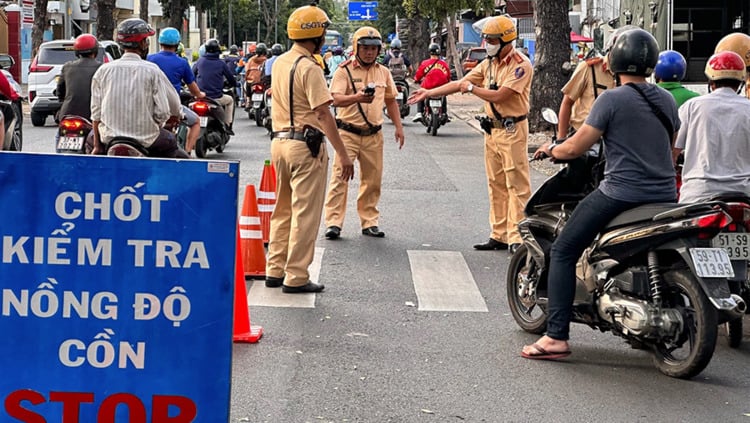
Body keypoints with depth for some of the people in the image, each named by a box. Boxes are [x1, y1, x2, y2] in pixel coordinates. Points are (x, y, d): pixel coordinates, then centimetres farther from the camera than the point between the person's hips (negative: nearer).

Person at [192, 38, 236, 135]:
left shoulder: (200, 61, 1)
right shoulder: (221, 64, -5)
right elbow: (231, 79, 2)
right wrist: (233, 83, 26)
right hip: (216, 97, -2)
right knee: (230, 100, 29)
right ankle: (227, 126, 23)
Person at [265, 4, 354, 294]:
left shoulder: (279, 63, 10)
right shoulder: (309, 68, -16)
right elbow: (323, 113, -20)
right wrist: (342, 153, -20)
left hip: (279, 140, 8)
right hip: (306, 144, -8)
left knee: (283, 209, 17)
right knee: (305, 213, -2)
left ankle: (275, 271, 21)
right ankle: (296, 278, 0)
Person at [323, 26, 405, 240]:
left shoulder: (383, 72, 11)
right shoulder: (344, 71, -6)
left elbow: (391, 100, 21)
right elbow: (336, 99, -18)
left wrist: (398, 126, 12)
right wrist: (357, 98, -36)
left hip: (373, 134, 5)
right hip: (348, 132, -5)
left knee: (372, 180, 9)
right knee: (340, 177, -9)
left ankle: (369, 222, 19)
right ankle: (333, 222, -8)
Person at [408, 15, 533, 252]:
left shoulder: (521, 65, -12)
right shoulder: (489, 64, 13)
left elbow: (499, 96, -19)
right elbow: (460, 84, 14)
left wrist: (472, 88, -6)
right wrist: (428, 93, 8)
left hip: (512, 130, -8)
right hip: (492, 129, 8)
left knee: (517, 185, -8)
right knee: (496, 185, 10)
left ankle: (517, 237, -10)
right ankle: (499, 236, 14)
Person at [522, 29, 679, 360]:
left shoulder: (612, 99, -9)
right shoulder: (666, 100, 10)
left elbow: (574, 148, -10)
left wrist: (550, 150, 11)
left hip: (620, 193, -7)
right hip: (664, 195, 7)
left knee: (563, 251, 1)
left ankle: (556, 337, -8)